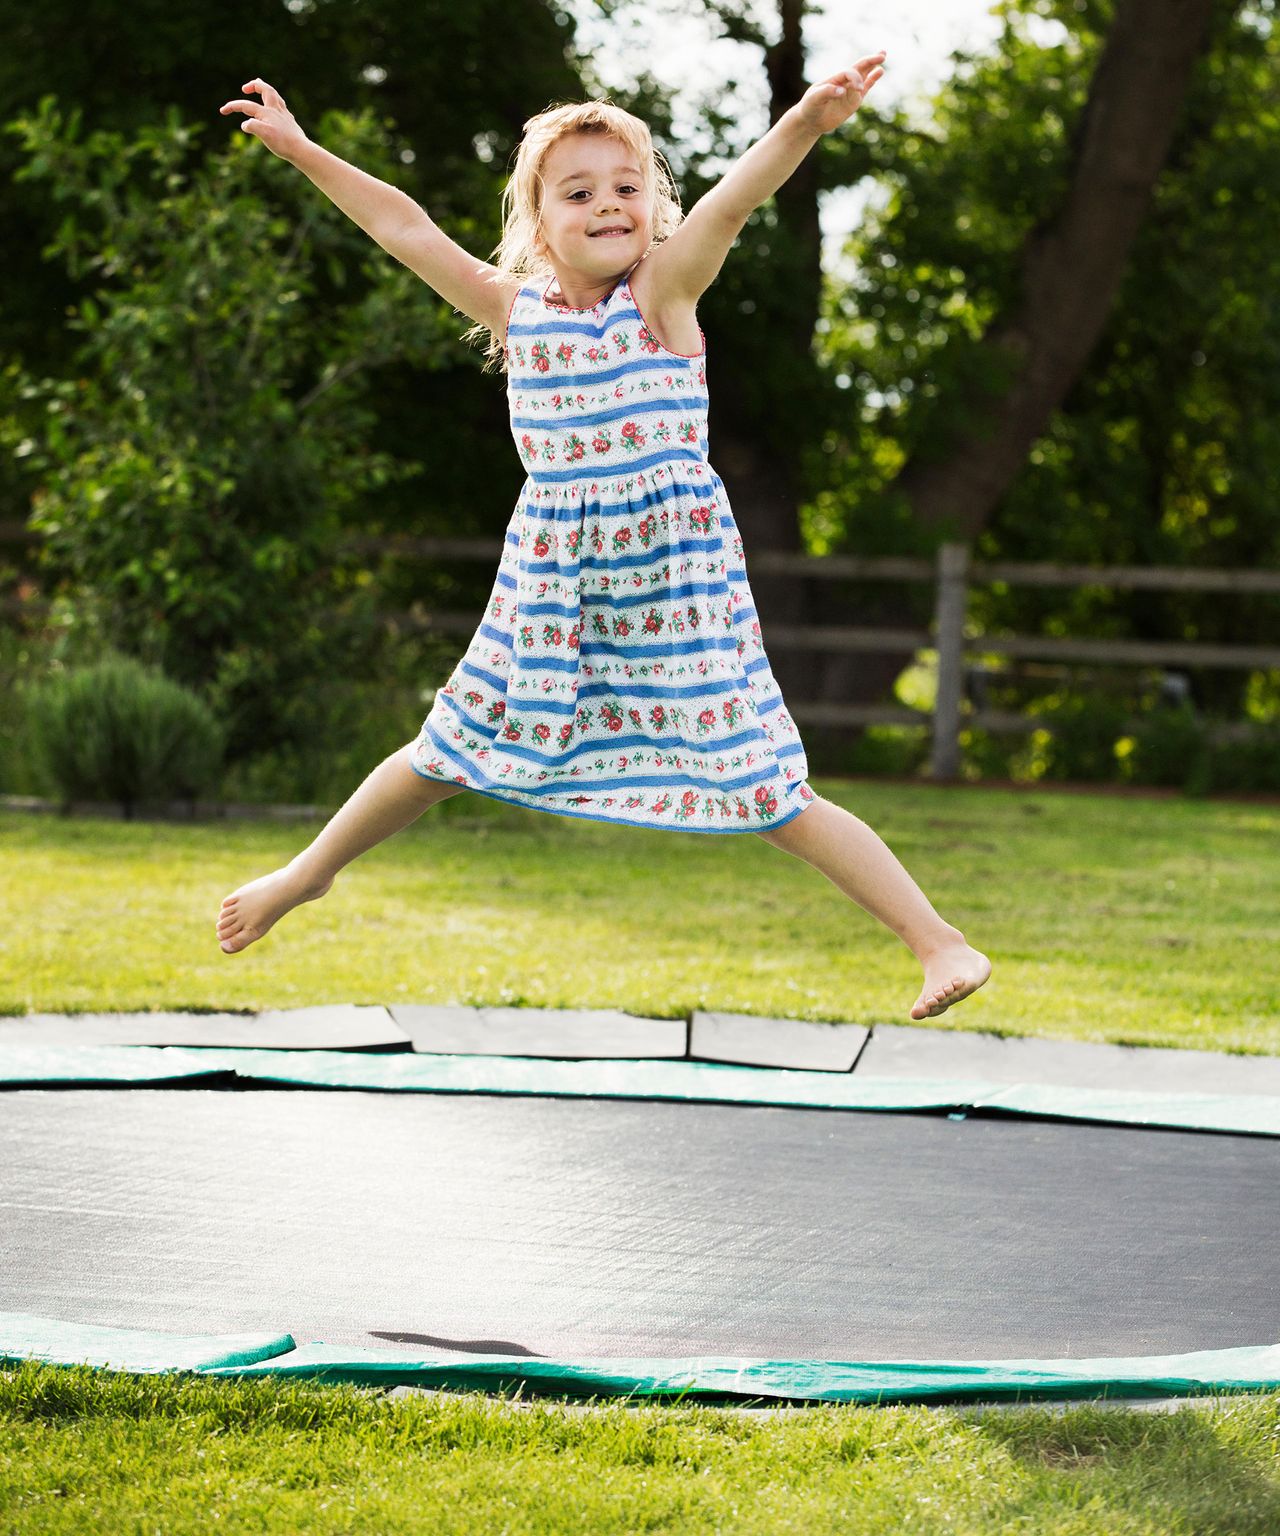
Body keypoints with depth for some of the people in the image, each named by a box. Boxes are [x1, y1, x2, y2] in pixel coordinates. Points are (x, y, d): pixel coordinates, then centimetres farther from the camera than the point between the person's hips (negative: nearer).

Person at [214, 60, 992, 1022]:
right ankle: (311, 872, 42)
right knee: (446, 755, 18)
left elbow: (733, 200, -25)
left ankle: (941, 942, -1)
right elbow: (407, 229, 8)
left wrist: (806, 124, -41)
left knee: (767, 797, -7)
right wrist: (301, 150, 10)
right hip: (552, 584, 5)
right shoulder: (517, 311, 3)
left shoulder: (662, 292, -9)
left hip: (675, 579, -4)